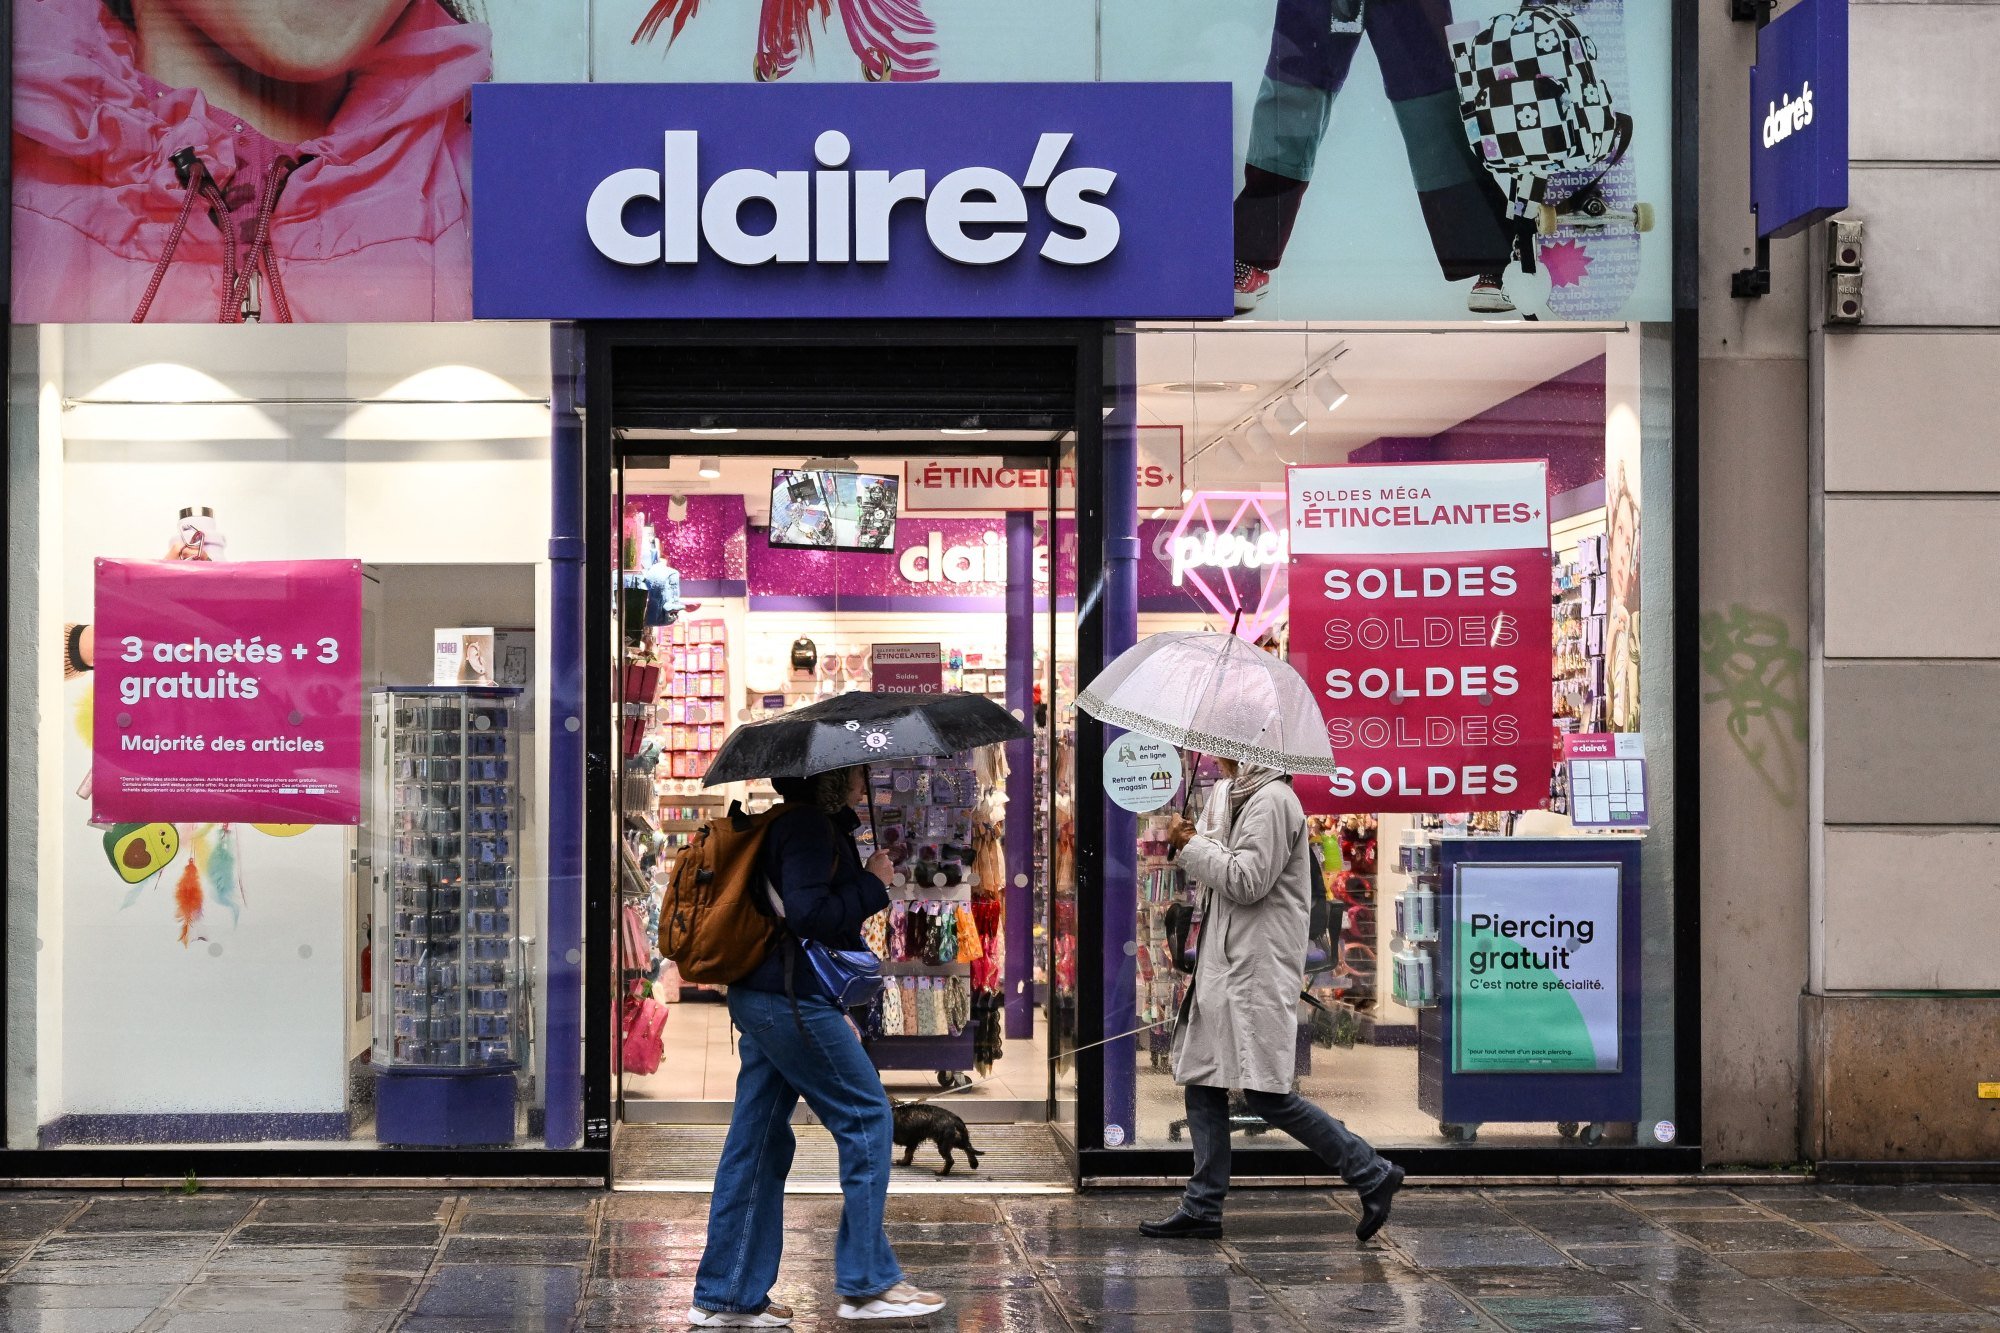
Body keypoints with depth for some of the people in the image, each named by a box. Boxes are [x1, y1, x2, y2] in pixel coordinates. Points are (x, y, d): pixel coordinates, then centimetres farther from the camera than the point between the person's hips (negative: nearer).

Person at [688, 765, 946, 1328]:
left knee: (758, 1137, 10)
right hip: (793, 1000, -10)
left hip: (760, 999, 10)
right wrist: (873, 885, -12)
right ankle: (868, 1283, 4)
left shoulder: (796, 825, 18)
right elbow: (809, 913, -23)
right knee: (867, 1117, -1)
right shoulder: (809, 828, -13)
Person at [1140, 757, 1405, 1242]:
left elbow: (1247, 881, -20)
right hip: (1225, 965, 10)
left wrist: (1192, 845, -10)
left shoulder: (1272, 801, -14)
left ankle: (1371, 1173, 0)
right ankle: (1202, 1208, 15)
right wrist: (1194, 844, 6)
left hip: (1258, 969, -10)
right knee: (1201, 1081, 9)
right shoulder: (1233, 796, 18)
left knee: (1267, 1095, -10)